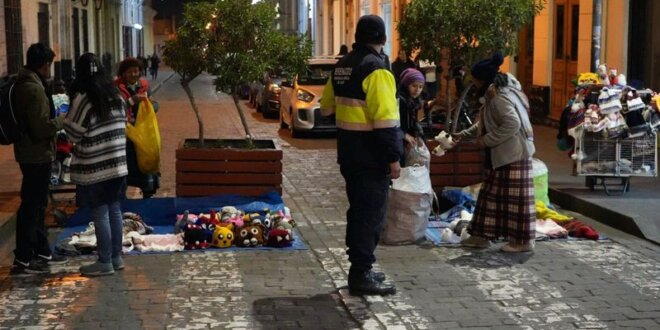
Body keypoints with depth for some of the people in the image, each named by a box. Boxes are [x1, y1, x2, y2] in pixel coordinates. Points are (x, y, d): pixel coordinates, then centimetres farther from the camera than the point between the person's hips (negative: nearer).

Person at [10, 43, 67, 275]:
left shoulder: (24, 84, 11)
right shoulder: (35, 89, -21)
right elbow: (42, 127, -23)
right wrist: (62, 121, -8)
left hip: (31, 153, 10)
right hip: (37, 155, -10)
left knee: (37, 204, 18)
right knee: (31, 206, -4)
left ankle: (42, 251, 28)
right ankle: (22, 259, 1)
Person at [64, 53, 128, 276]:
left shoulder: (82, 99, -14)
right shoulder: (115, 95, 5)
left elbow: (74, 134, -8)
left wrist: (66, 121, 9)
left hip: (93, 168, -6)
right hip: (117, 164, 6)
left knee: (100, 215, 0)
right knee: (114, 211, 13)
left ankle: (105, 262, 5)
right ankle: (116, 257, 21)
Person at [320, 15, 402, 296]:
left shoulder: (342, 66, 8)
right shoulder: (376, 69, -18)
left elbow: (327, 106, 20)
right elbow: (385, 119, -22)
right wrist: (394, 157, -18)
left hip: (348, 153, 9)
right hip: (371, 155, -9)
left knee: (358, 209, 17)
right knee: (371, 214, -3)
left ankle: (359, 269, 26)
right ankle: (361, 276, 0)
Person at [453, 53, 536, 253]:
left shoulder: (500, 97, -19)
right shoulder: (496, 94, 13)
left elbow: (513, 124, -30)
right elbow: (485, 124, 24)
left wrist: (487, 140, -22)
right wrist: (464, 134, 20)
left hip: (513, 154, -11)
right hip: (502, 155, 11)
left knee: (515, 197, -4)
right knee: (492, 195, 13)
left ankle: (524, 241, 4)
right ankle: (482, 236, 18)